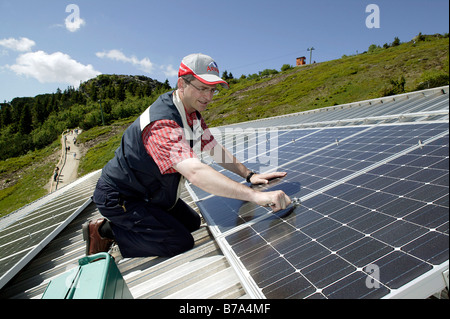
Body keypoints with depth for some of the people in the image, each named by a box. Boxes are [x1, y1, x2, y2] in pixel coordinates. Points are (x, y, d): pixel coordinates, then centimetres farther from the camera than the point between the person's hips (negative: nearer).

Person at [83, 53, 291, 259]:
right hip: (120, 198, -9)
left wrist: (249, 175, -6)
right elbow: (195, 172, -48)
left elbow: (214, 148, 3)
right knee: (180, 243, -12)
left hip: (149, 192, 9)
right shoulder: (161, 124, -34)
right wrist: (255, 196, -51)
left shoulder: (192, 113, -2)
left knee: (192, 223, 14)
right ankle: (109, 230, 1)